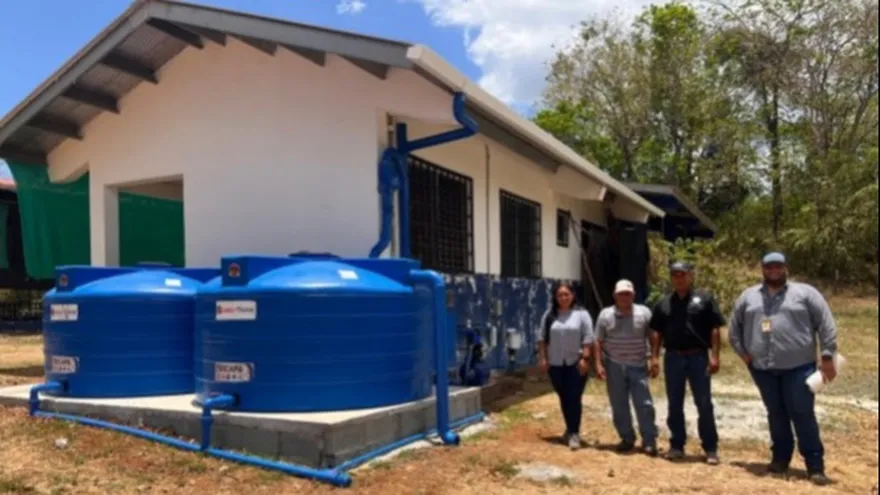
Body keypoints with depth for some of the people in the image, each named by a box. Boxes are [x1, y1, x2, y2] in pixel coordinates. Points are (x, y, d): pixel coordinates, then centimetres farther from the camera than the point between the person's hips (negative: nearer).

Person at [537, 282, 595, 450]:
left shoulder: (581, 314, -3)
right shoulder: (549, 315, 6)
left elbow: (588, 339, -6)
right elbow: (542, 338, 7)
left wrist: (585, 358, -13)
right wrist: (543, 358, 1)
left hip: (576, 363, -3)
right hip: (555, 364, 3)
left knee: (574, 398, -6)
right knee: (564, 398, 12)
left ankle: (574, 433, -1)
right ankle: (570, 429, 27)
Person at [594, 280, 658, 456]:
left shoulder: (644, 313, -1)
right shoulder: (605, 315, 0)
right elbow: (598, 342, 2)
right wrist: (598, 364, -5)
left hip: (638, 366, -1)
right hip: (614, 366, 1)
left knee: (644, 405, -1)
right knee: (619, 406, 8)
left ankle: (649, 441, 8)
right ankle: (627, 439, 21)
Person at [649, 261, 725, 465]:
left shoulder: (704, 299, 1)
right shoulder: (664, 303, 10)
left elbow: (715, 329, -3)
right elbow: (656, 332, 10)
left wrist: (714, 355, -11)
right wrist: (654, 357, 2)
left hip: (698, 357, -3)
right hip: (673, 357, 3)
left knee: (704, 404, 0)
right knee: (675, 405, 9)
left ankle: (711, 448, 9)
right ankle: (676, 445, 19)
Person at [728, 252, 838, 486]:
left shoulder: (804, 293, 1)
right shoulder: (749, 296, 11)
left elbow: (826, 324, -2)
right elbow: (735, 326, 18)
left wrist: (827, 356, -7)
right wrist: (742, 353, 10)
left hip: (798, 366, -3)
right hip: (762, 368, 3)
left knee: (803, 415, -3)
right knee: (776, 414, 12)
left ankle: (815, 466, 3)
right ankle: (780, 458, 24)